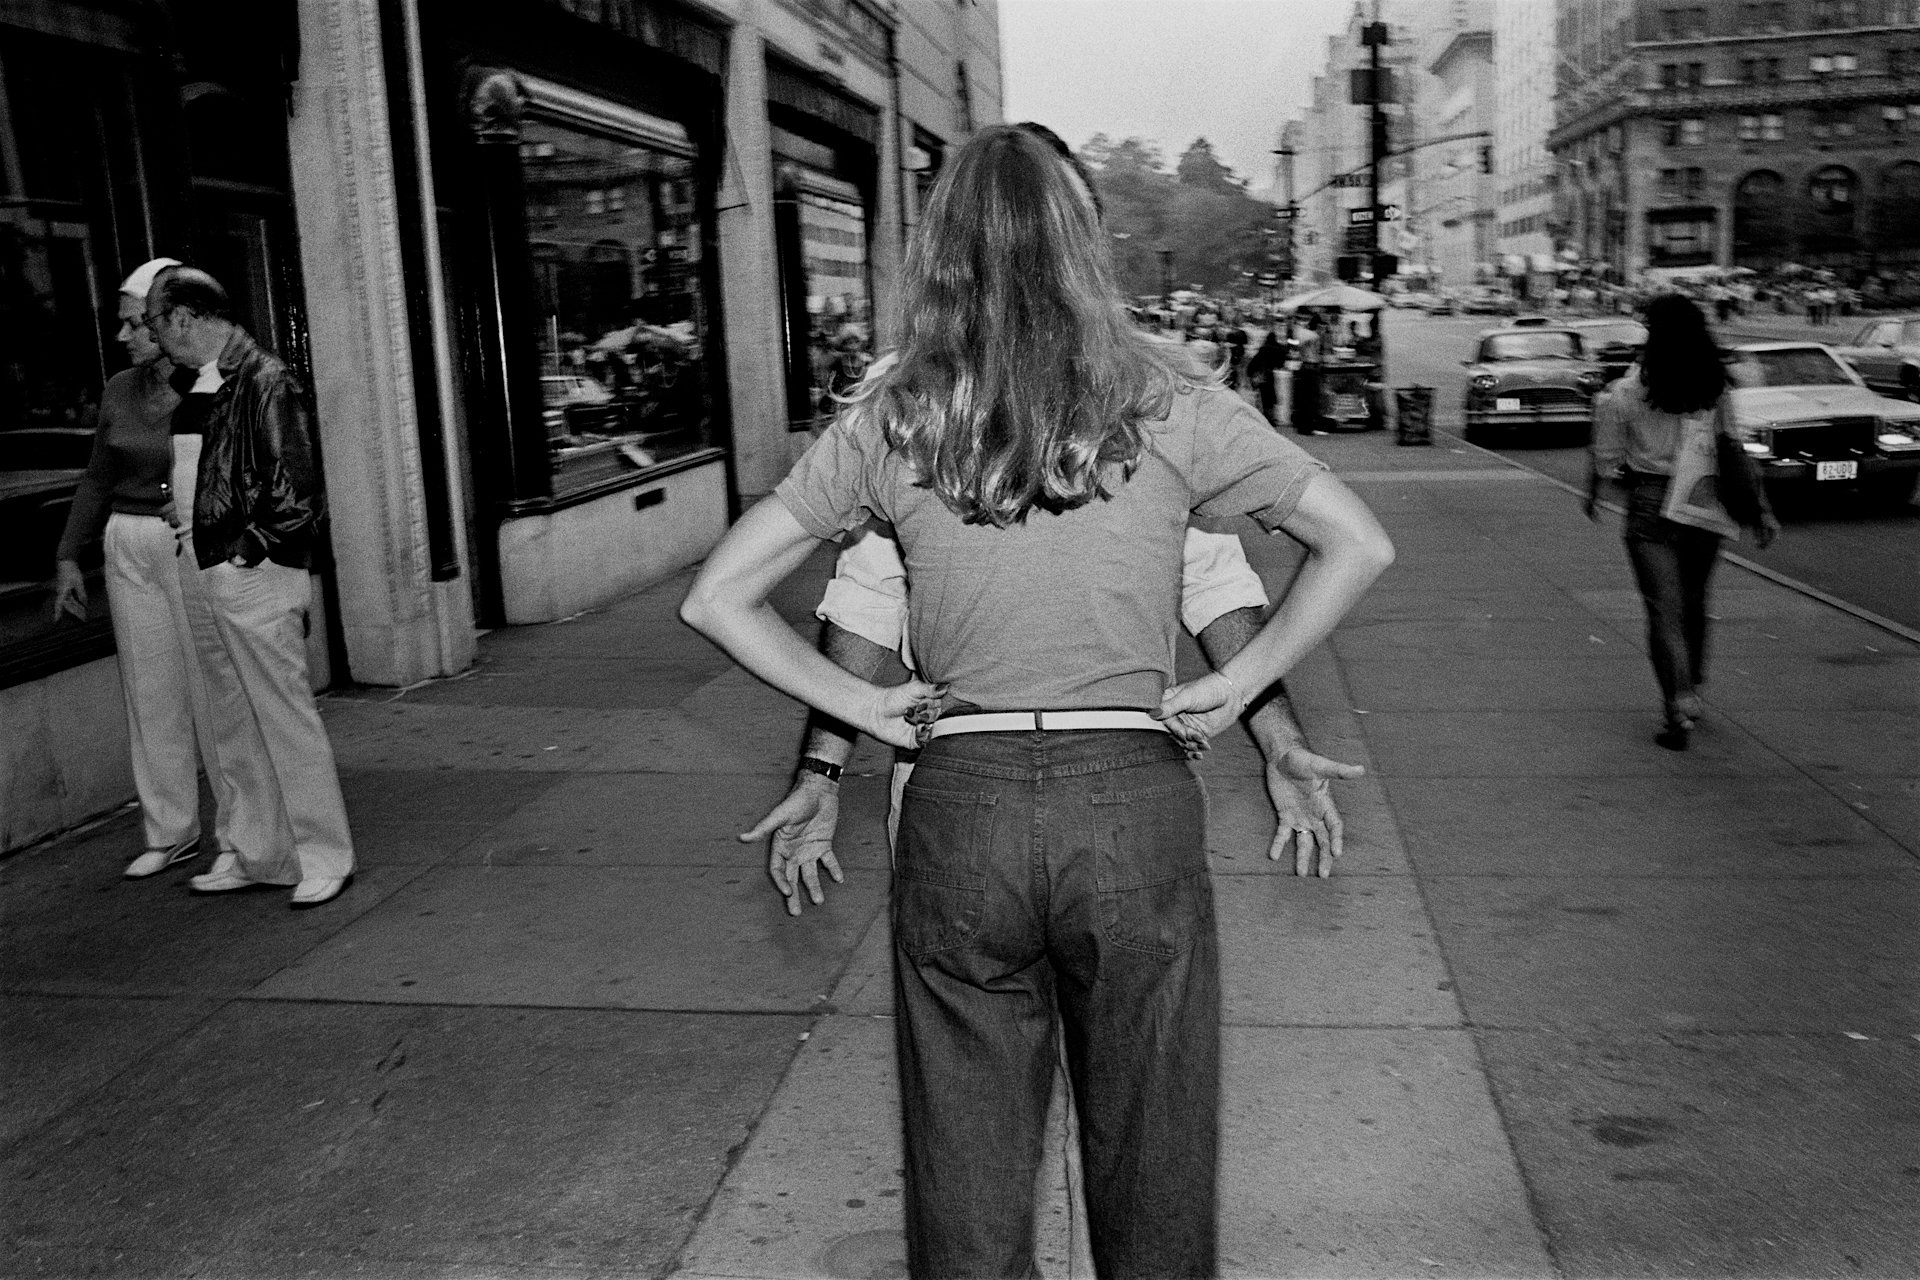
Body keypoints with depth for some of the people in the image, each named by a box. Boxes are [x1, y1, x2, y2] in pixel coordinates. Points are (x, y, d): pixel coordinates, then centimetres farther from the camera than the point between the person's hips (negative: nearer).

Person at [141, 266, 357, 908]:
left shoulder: (264, 380, -14)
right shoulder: (203, 382, 13)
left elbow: (297, 490, -17)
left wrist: (251, 546, -12)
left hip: (255, 575, -9)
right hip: (218, 579, 9)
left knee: (286, 720, -1)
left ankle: (325, 856, 10)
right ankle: (261, 853, 25)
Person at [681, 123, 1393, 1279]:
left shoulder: (890, 418, 0)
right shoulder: (1164, 398, -2)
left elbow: (716, 599, 4)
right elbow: (1361, 546, 1)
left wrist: (865, 704, 7)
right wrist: (1238, 683, 4)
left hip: (960, 805, 1)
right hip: (1133, 799, -1)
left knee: (967, 1175, 16)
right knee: (1152, 1159, 16)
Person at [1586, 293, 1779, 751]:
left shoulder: (1624, 393, -9)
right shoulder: (1715, 388, 0)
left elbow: (1606, 460, -3)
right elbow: (1737, 453, 1)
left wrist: (1592, 495, 15)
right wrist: (1761, 508, 5)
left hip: (1651, 507, -3)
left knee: (1664, 611, 0)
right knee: (1693, 605, 20)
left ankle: (1680, 714, -5)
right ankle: (1691, 693, 34)